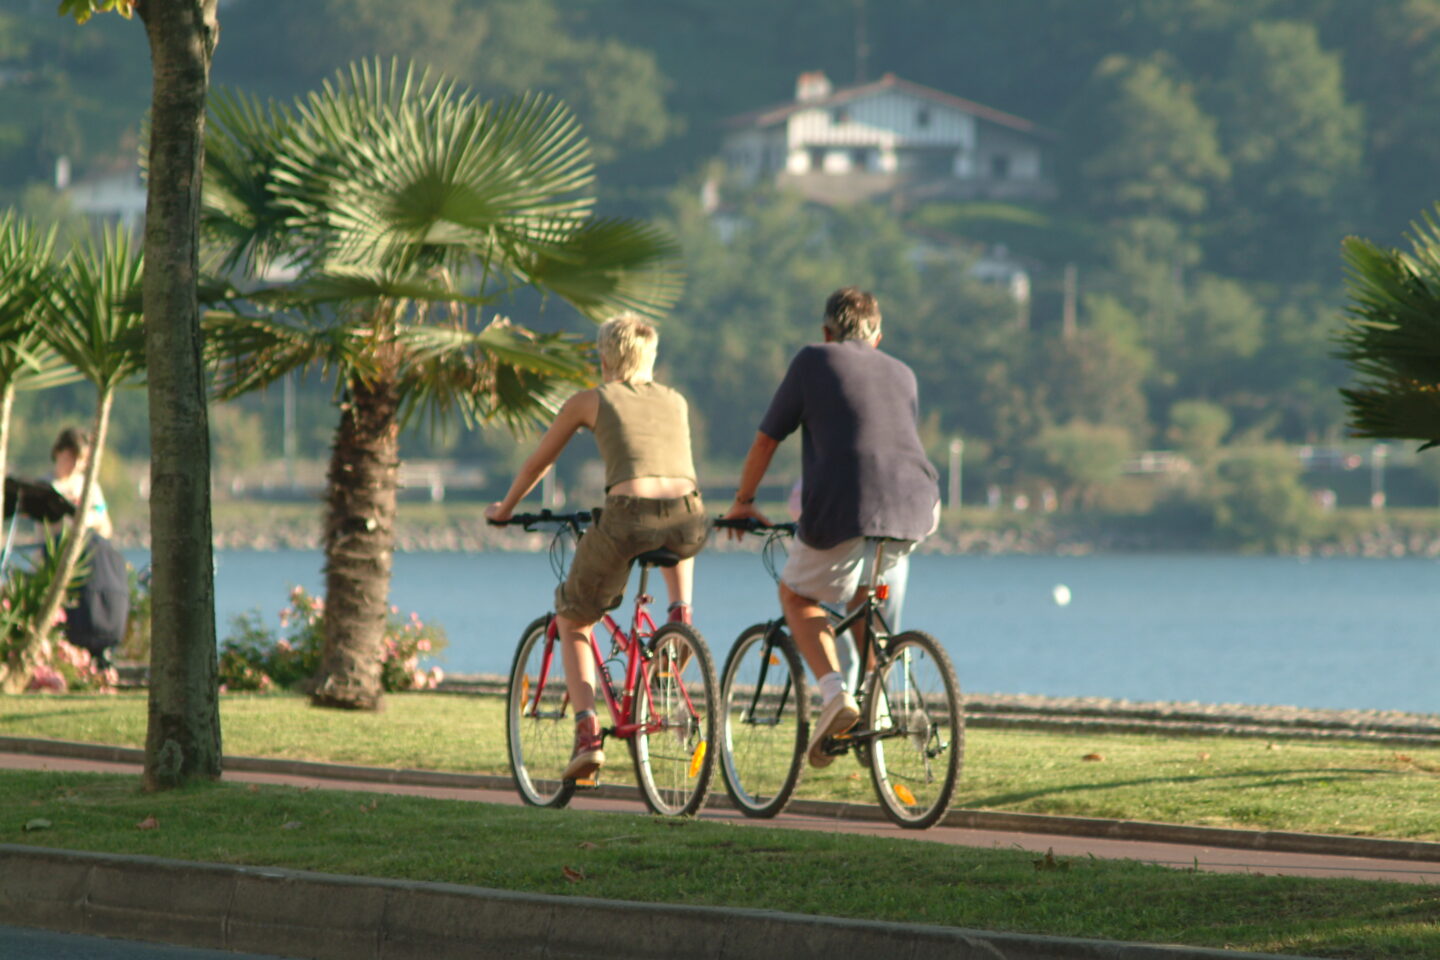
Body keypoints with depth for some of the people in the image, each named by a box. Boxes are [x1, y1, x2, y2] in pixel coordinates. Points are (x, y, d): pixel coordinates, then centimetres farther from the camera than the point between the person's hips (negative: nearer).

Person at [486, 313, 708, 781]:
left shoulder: (590, 401, 17)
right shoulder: (676, 402, 25)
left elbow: (538, 462, 29)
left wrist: (504, 509, 47)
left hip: (627, 519, -3)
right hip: (688, 522, 3)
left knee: (572, 620, 21)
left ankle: (588, 733, 5)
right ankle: (680, 613, 19)